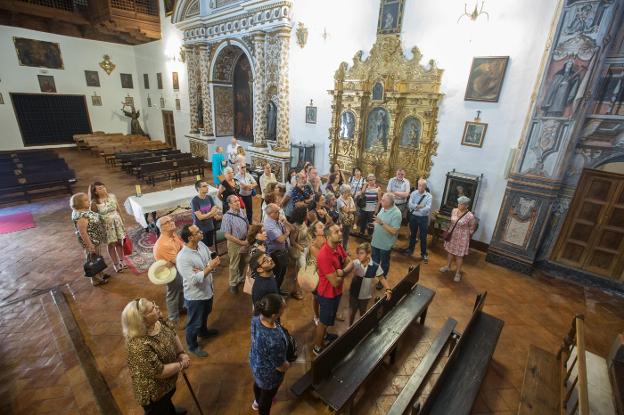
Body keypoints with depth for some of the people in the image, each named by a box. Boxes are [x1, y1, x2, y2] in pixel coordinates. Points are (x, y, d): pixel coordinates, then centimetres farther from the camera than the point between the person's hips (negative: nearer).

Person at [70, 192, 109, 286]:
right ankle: (96, 280, 22)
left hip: (96, 240, 10)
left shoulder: (84, 210, 3)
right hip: (91, 242, -9)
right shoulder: (80, 216, -28)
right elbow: (82, 232, -27)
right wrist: (90, 246, -25)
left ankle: (99, 274, 40)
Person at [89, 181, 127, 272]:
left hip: (117, 221, 3)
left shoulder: (112, 196, -5)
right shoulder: (94, 203, -15)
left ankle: (121, 261, 30)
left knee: (119, 242, 12)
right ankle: (115, 264, 25)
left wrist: (121, 221, 10)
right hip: (106, 224, -3)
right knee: (111, 244, 9)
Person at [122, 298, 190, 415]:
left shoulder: (157, 320, -19)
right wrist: (181, 365, -19)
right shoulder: (140, 345, -41)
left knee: (168, 397, 36)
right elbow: (159, 372, -33)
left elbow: (172, 331, -1)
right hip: (153, 390, -8)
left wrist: (181, 353, -10)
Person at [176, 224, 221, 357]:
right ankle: (193, 346, 40)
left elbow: (214, 260, -5)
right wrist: (209, 267, -32)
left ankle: (203, 331, 59)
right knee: (194, 322, 17)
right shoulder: (183, 258, -31)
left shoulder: (201, 244, -10)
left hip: (208, 290, 7)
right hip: (195, 296, -7)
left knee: (205, 314, 32)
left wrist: (203, 269, -23)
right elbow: (194, 279, -32)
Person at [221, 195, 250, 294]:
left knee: (244, 263, 23)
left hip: (245, 242, 6)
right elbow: (227, 235, -22)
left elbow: (247, 226, 8)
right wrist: (241, 242, -20)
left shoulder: (241, 212, -4)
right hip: (234, 244, -6)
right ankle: (233, 284, 32)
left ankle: (242, 279, 46)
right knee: (234, 265, 12)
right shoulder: (227, 216, -23)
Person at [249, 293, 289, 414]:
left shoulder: (256, 319, -26)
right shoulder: (274, 340, -47)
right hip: (268, 373, -7)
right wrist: (288, 365, -7)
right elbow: (280, 366, -25)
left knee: (258, 382, 38)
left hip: (255, 362, 7)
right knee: (267, 396, 26)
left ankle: (257, 402, 71)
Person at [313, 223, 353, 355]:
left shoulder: (339, 246, -7)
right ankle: (317, 347, 38)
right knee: (323, 322, 15)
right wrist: (344, 273, -12)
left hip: (337, 292, 8)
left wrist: (342, 271, -23)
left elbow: (351, 263, -3)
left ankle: (323, 335, 55)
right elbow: (335, 282, -32)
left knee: (329, 319, 30)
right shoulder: (324, 256, -36)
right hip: (328, 294, -8)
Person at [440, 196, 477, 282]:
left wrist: (467, 238, -1)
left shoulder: (470, 216, -22)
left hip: (462, 238, -5)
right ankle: (447, 266, 39)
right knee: (450, 251, 19)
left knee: (459, 255, 7)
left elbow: (472, 229, -9)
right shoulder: (454, 210, -6)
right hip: (451, 235, 5)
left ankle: (458, 273, 22)